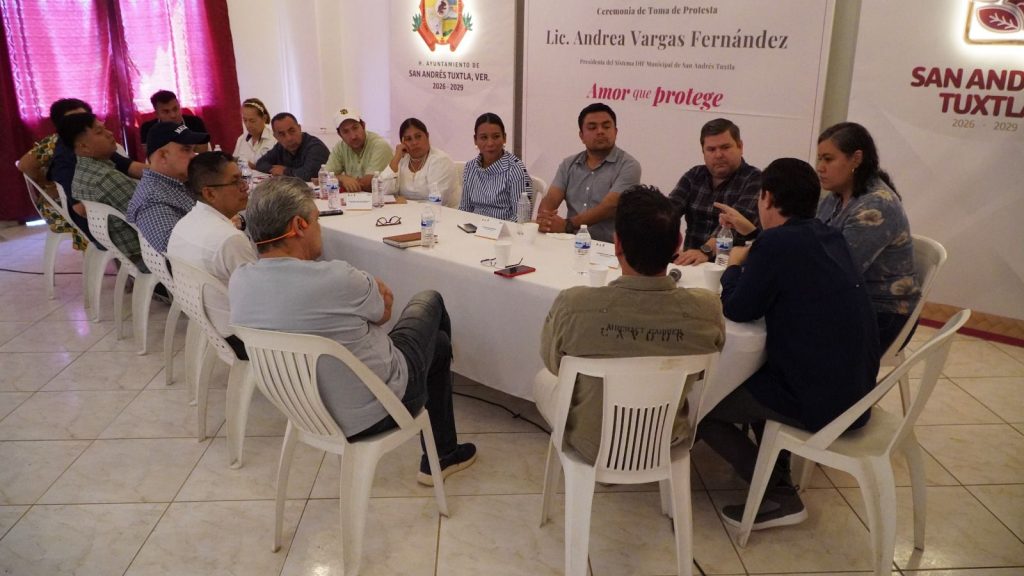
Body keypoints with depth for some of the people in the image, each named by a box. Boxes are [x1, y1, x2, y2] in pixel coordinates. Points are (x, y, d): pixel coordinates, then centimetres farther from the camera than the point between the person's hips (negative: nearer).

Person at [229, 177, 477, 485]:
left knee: (437, 342, 28)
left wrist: (370, 289, 3)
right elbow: (384, 312, -10)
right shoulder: (334, 278, -32)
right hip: (373, 412, -7)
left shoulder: (238, 282, -11)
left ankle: (443, 455, 47)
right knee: (430, 301, 19)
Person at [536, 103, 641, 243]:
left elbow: (610, 206, -14)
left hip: (610, 247, -3)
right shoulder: (568, 165, 13)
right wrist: (543, 219, -20)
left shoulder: (628, 166, -2)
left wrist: (567, 225, -24)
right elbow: (551, 199, 3)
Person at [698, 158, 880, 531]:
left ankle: (779, 497, 7)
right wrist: (753, 258, 17)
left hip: (820, 402, -9)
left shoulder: (777, 243, -19)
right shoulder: (829, 238, 6)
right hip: (854, 390, 9)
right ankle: (777, 472, 29)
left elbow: (737, 310, -10)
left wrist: (734, 266, 6)